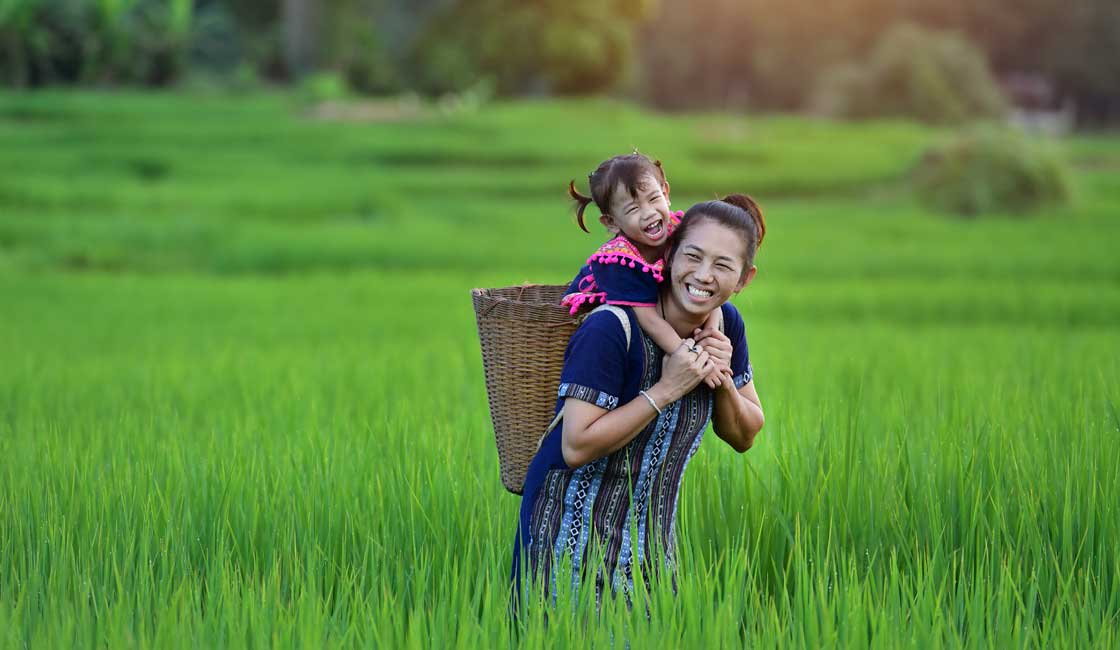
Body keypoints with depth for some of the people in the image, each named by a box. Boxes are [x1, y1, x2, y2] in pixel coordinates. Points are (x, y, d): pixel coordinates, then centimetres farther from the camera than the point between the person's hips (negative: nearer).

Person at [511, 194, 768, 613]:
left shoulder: (725, 325, -1)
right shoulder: (612, 329, -22)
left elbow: (744, 436, 8)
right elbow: (577, 447, -26)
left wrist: (723, 381, -12)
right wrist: (666, 390, -26)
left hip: (652, 535, 6)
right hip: (574, 531, -6)